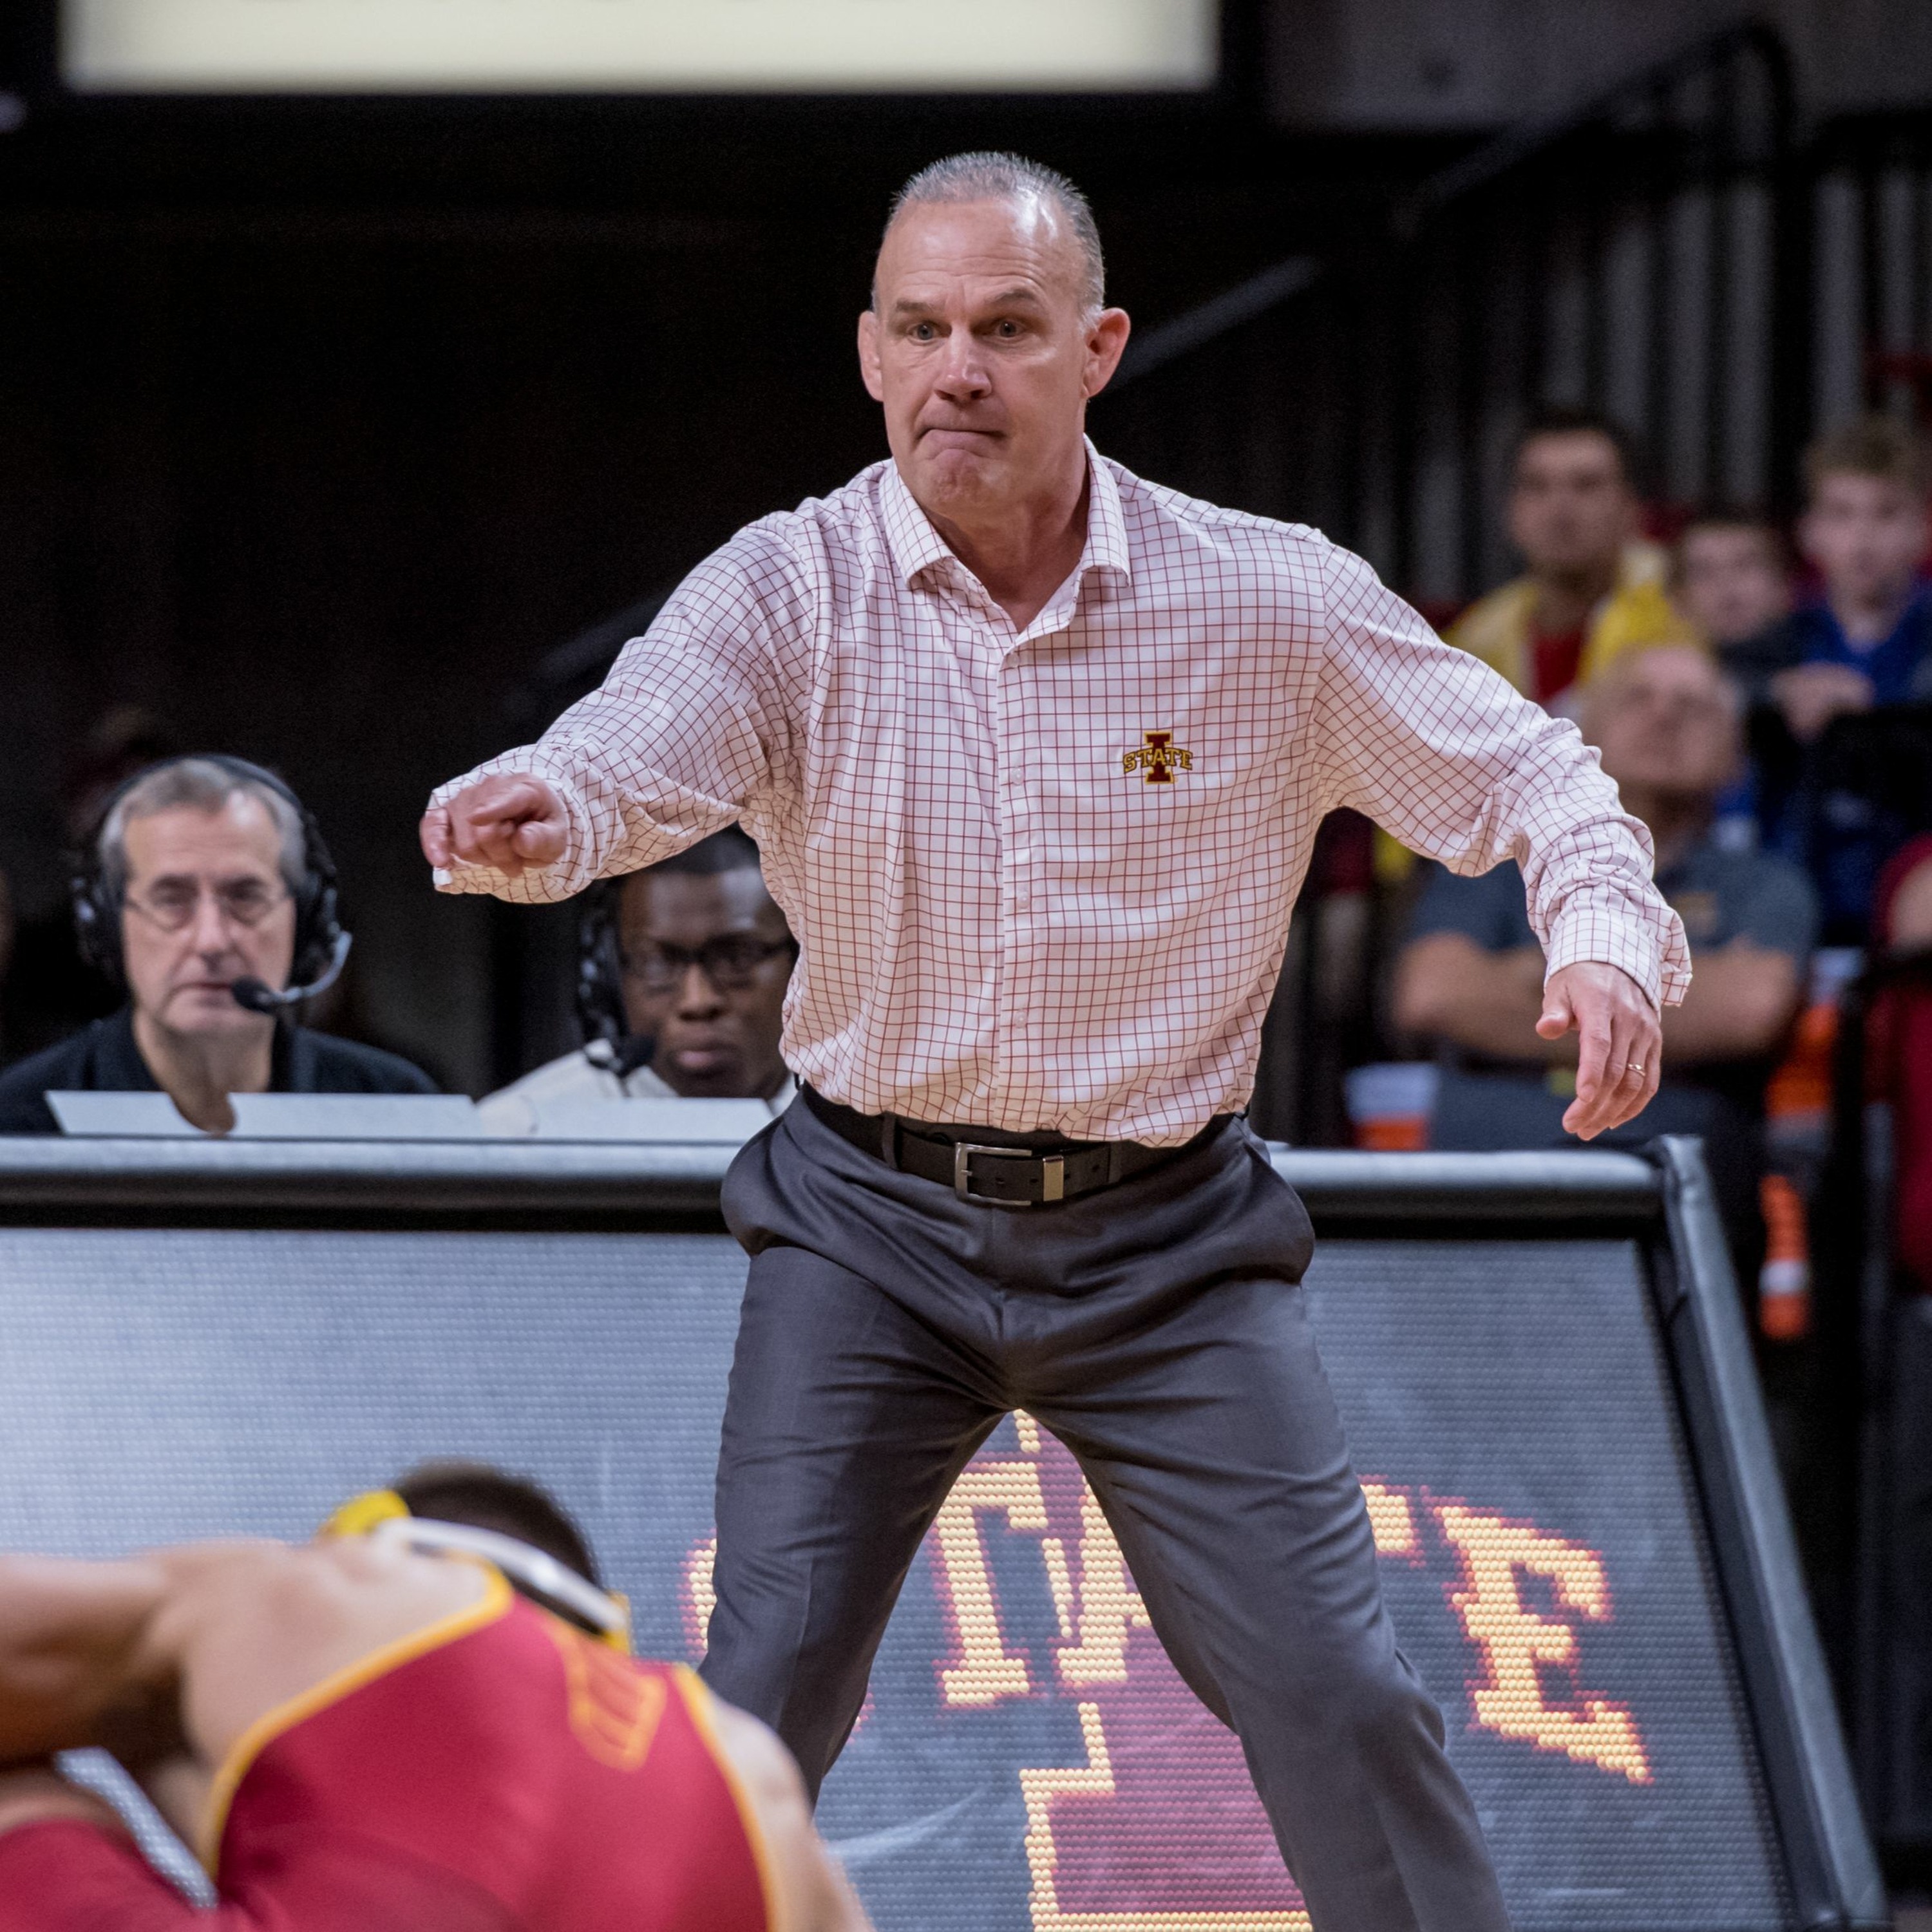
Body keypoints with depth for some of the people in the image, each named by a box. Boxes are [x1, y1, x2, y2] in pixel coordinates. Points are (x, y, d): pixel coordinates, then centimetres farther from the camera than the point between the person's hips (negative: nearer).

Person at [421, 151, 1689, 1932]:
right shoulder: (786, 595, -8)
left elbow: (1526, 773, 3)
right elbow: (626, 762, -25)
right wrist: (528, 818, -49)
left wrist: (1609, 936, -17)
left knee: (1336, 1697, -5)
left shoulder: (1275, 603, -6)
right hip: (868, 1219, 0)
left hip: (1169, 1236, 0)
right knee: (762, 1693, -8)